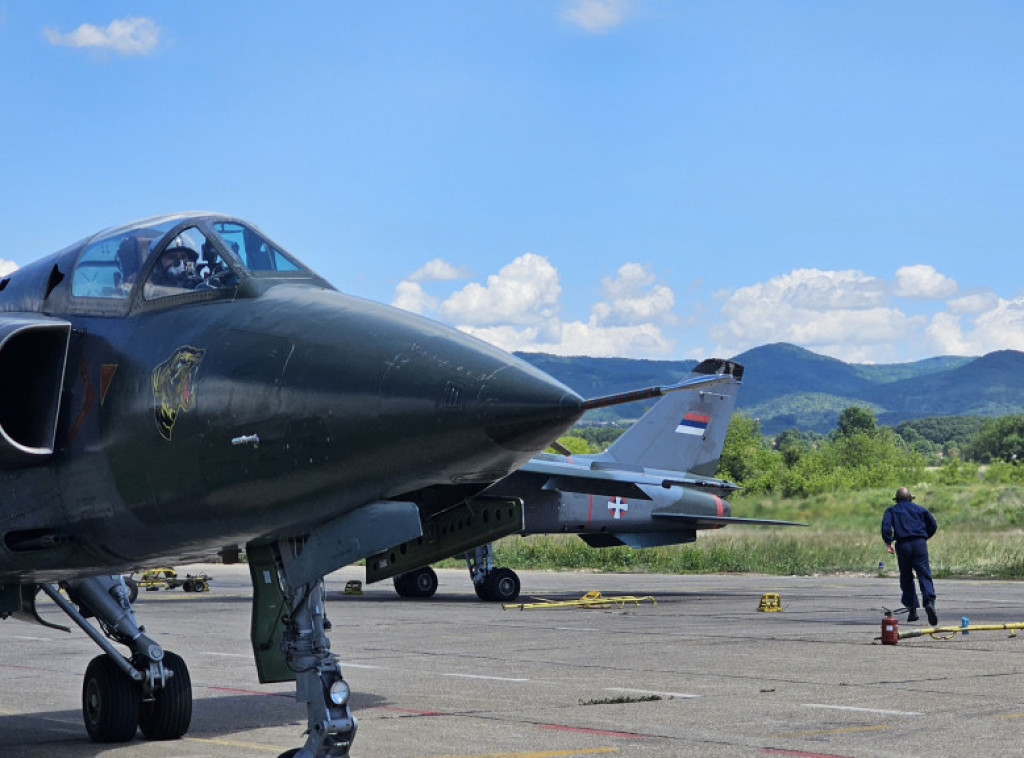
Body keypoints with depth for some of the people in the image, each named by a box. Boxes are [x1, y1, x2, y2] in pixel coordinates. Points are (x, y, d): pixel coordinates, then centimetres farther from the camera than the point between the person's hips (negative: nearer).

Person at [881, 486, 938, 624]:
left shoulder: (891, 510, 12)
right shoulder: (920, 509, 18)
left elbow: (886, 525, -6)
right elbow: (933, 525, 16)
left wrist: (888, 543, -4)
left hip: (903, 545, 0)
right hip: (920, 543, 0)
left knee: (906, 577, 11)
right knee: (924, 575, -7)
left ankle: (912, 608, 9)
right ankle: (929, 602, -29)